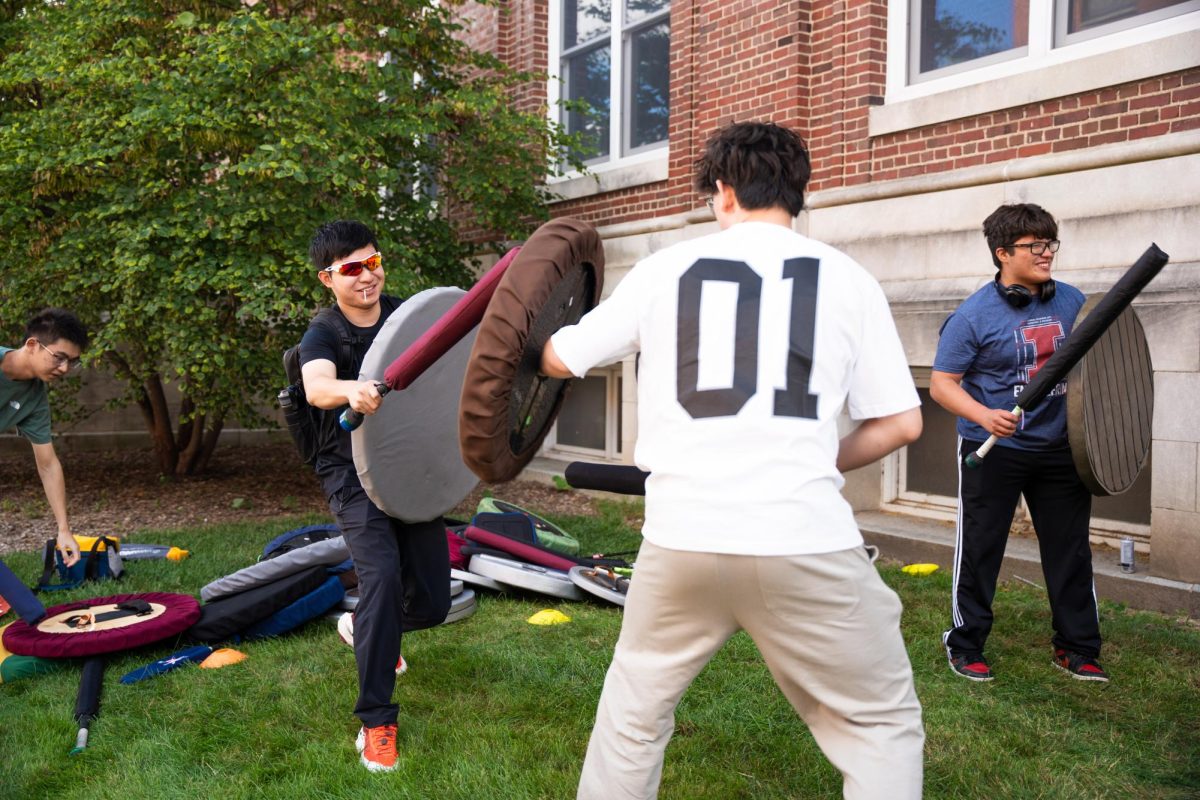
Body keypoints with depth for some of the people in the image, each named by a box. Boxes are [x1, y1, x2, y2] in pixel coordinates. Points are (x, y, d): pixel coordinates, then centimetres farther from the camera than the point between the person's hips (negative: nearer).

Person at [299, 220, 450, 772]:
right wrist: (352, 390, -55)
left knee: (432, 600, 4)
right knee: (382, 576, -25)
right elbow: (316, 387, -32)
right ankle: (376, 720, -9)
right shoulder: (323, 335, -10)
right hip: (355, 475, -4)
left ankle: (373, 630, 40)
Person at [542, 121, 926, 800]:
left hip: (682, 537, 2)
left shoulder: (665, 267, 8)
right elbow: (901, 423, 7)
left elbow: (559, 360, 19)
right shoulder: (847, 277, 7)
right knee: (882, 724, 15)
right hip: (805, 540, -1)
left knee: (635, 708, 24)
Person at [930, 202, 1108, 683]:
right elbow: (941, 383, -12)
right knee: (979, 551, 4)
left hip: (1060, 449, 5)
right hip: (993, 451, -5)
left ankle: (1077, 648, 27)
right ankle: (965, 647, 20)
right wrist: (985, 416, -28)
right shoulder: (974, 315, -12)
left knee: (1071, 550, 11)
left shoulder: (1071, 302, 4)